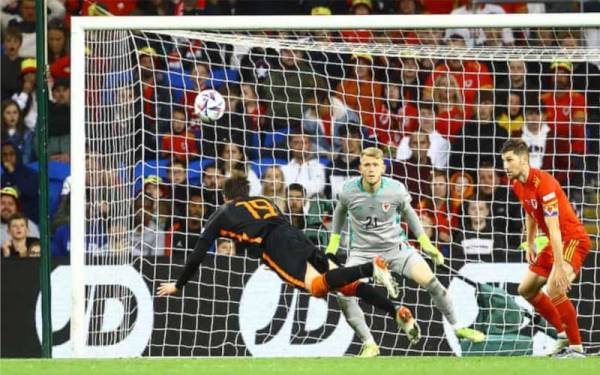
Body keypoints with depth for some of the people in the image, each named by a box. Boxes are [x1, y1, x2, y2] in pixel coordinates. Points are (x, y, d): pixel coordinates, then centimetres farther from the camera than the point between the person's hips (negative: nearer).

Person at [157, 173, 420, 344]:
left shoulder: (222, 214, 25)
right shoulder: (265, 202, 39)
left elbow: (197, 255, 26)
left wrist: (178, 285, 39)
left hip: (275, 246, -6)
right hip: (298, 238, 6)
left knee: (318, 286, -25)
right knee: (346, 284, -1)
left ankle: (370, 269, -46)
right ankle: (397, 313, -20)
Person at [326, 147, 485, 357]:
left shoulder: (396, 190, -14)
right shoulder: (349, 190, -13)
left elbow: (408, 212, 7)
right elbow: (340, 211, 10)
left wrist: (425, 242, 9)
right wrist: (334, 241, 13)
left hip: (396, 247, 0)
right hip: (363, 251, 0)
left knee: (430, 281, -17)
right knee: (343, 296, -21)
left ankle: (456, 327, 5)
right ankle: (369, 345, -7)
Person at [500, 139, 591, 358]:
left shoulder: (543, 184, -26)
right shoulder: (517, 185, 3)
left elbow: (554, 229, -30)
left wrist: (559, 267, -32)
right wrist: (530, 245, 15)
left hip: (574, 239, -10)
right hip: (556, 242, 10)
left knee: (554, 290, -29)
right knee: (526, 289, 14)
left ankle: (576, 347, -18)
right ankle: (564, 333, 26)